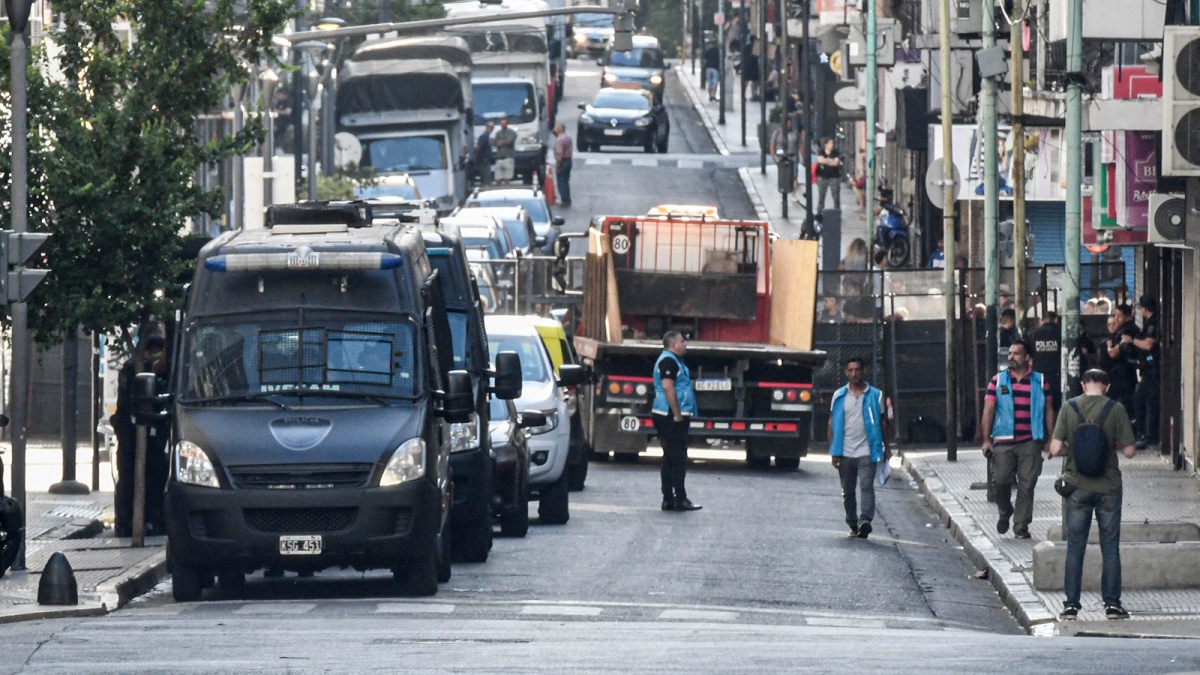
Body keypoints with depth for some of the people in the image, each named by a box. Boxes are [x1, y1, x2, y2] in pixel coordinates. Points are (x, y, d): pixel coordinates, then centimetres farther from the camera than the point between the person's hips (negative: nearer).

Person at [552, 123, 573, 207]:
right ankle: (568, 200, 21)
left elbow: (559, 154, -25)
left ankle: (565, 201, 2)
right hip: (569, 160, 9)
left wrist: (557, 166, -20)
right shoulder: (568, 137, 5)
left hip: (562, 161, -9)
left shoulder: (559, 139, -22)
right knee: (566, 181, 17)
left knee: (561, 182, 1)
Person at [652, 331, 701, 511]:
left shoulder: (674, 361, 20)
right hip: (671, 416, -11)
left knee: (670, 459, 12)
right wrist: (677, 414, -23)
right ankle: (680, 499, -11)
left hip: (672, 417, 11)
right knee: (678, 459, -10)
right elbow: (667, 387, -23)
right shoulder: (668, 361, -14)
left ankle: (668, 500, 14)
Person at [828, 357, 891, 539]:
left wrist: (886, 448, 8)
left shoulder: (875, 395, 5)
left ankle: (865, 520, -29)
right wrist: (834, 451, 1)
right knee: (848, 491, 9)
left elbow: (882, 422, 10)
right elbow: (833, 423, 8)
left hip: (866, 451, -3)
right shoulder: (839, 396, 7)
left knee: (866, 486, -17)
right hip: (845, 453, 3)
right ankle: (853, 524, 20)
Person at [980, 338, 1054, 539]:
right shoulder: (998, 381, 7)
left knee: (1026, 485, -2)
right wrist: (986, 439, -2)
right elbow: (988, 411, 6)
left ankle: (1021, 526, 4)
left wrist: (1050, 439, 5)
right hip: (1003, 442, 0)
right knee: (1001, 480, -5)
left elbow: (1048, 410, 11)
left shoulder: (1039, 381, 8)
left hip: (1030, 442, 0)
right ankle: (1005, 513, 23)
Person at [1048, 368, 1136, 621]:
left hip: (1077, 487, 1)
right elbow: (1129, 450, -6)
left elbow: (1055, 449, -9)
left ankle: (1071, 605, 6)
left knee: (1075, 548, 7)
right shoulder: (1116, 409, -6)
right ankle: (1112, 604, 7)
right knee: (1110, 548, 8)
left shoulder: (1069, 408, -4)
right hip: (1108, 487, -1)